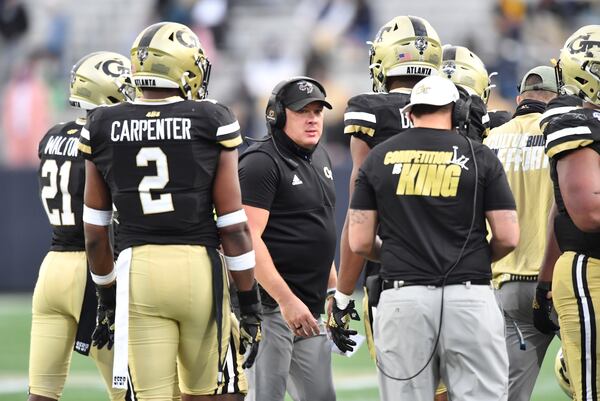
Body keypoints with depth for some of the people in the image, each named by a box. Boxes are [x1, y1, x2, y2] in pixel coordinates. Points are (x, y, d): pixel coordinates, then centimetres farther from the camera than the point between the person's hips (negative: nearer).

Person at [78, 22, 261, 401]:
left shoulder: (103, 128, 4)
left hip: (138, 272, 2)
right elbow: (233, 226, -4)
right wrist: (251, 305, 2)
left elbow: (95, 231, 10)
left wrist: (107, 299, 21)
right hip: (199, 269, -1)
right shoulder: (211, 122, -3)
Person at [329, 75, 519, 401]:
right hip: (468, 298, -2)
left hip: (402, 299, 2)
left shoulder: (378, 159, 7)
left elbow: (360, 242, 5)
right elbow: (508, 238, 0)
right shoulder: (478, 158, 2)